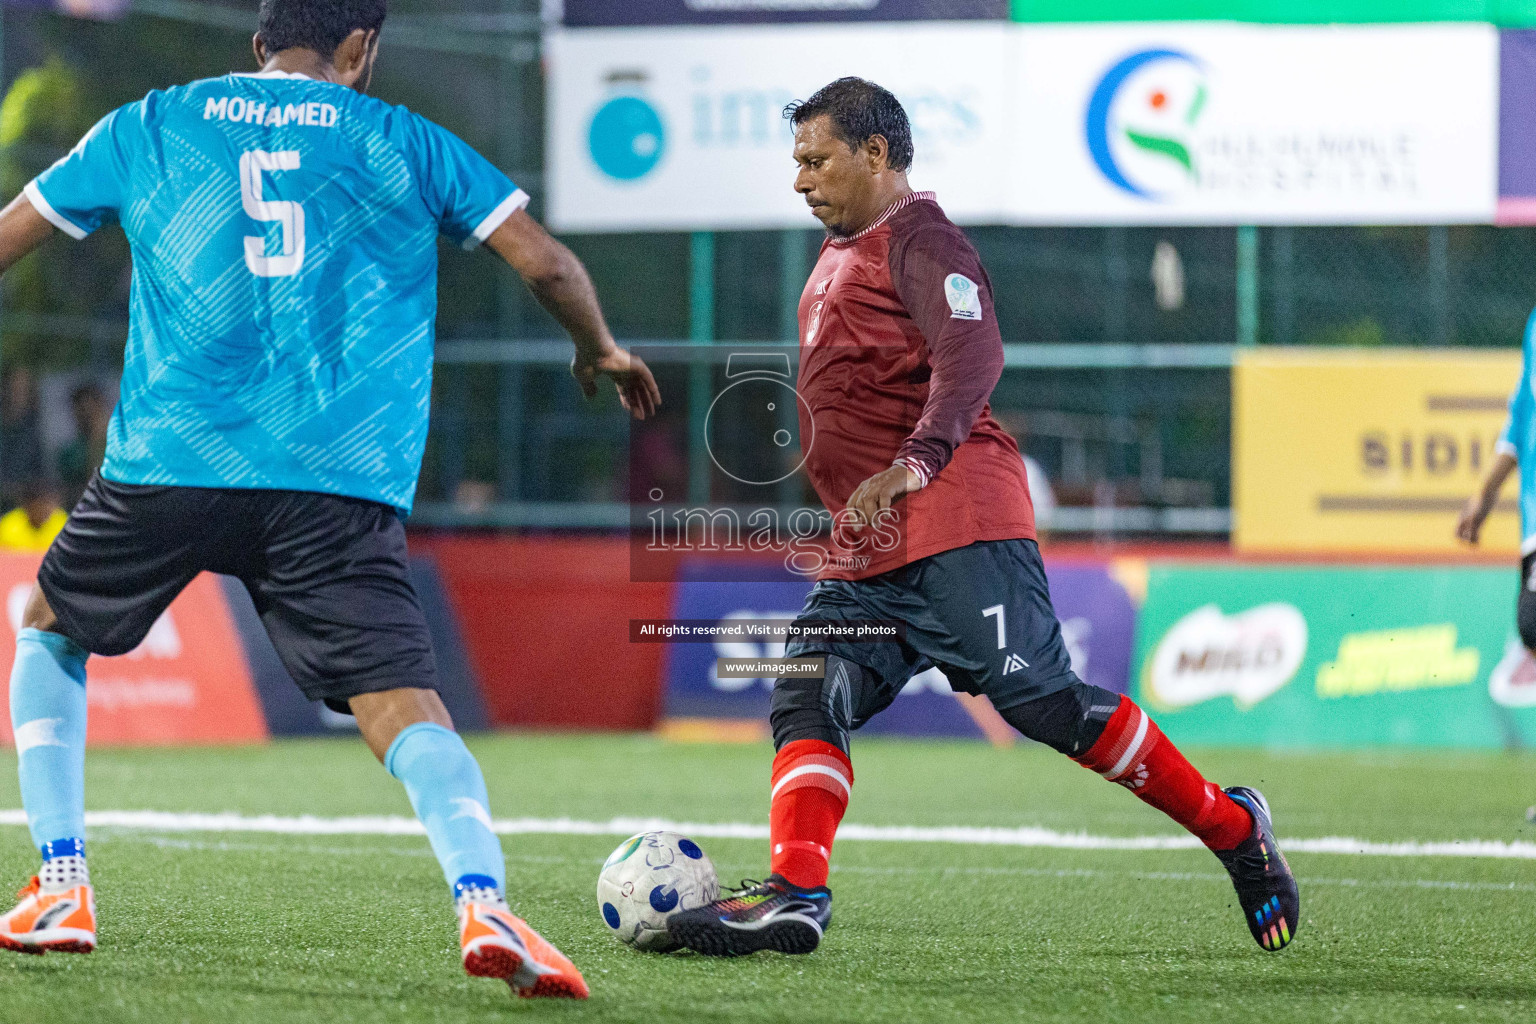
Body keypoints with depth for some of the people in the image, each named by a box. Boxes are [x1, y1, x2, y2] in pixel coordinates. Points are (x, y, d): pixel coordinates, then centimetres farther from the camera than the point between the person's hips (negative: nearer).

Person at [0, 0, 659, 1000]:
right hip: (343, 486, -1)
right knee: (403, 701, -6)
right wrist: (600, 351, 28)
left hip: (168, 464, 1)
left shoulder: (148, 127, 15)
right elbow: (545, 261, 8)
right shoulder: (402, 142, 12)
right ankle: (484, 899, -32)